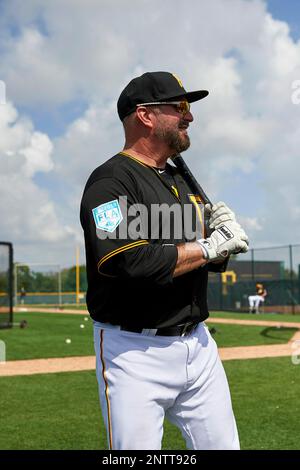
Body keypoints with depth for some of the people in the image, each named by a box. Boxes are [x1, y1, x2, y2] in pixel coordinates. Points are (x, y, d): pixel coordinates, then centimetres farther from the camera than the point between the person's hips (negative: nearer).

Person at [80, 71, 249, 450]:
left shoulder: (181, 181, 15)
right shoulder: (110, 180, -11)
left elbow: (214, 262, 19)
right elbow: (126, 260, -27)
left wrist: (224, 235, -4)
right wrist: (207, 247, -16)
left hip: (198, 343, 8)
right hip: (135, 352, -7)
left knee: (223, 443, 11)